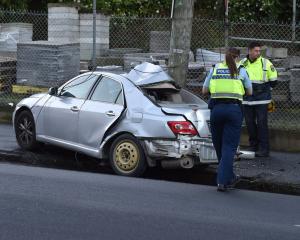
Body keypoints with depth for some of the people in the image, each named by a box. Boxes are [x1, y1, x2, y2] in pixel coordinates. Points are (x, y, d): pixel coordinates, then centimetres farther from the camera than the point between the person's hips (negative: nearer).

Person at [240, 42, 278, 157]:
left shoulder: (266, 63, -2)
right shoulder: (242, 63, 6)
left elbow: (273, 80, 7)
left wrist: (264, 89, 7)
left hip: (261, 99, -4)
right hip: (247, 99, 4)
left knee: (262, 123, -7)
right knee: (250, 123, 7)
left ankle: (264, 149, -5)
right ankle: (253, 146, 18)